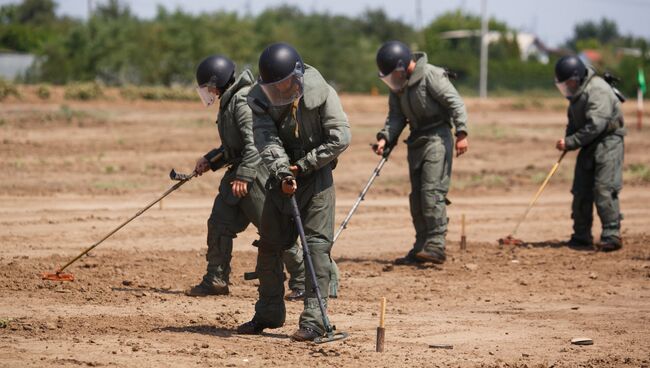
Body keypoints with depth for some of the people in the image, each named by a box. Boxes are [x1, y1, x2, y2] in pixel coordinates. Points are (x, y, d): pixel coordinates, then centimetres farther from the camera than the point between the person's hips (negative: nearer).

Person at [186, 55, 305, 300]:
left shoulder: (244, 101, -16)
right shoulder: (228, 101, 15)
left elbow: (255, 143, -25)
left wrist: (244, 176, -29)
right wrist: (210, 160, 16)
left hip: (257, 171, -10)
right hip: (240, 171, 10)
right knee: (219, 223, 9)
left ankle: (303, 282, -2)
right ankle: (216, 281, 18)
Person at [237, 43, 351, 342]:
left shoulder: (321, 93, -18)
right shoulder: (261, 99, -9)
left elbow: (340, 138, -19)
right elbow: (266, 140, -19)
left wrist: (302, 166, -18)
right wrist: (282, 172, -35)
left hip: (315, 172, -4)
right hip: (282, 174, 4)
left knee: (317, 243, -12)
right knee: (270, 243, 9)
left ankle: (314, 319, -13)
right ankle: (269, 313, 23)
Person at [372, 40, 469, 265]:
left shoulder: (431, 76, -14)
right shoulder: (397, 85, 10)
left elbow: (455, 102, -15)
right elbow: (396, 116, 12)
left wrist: (461, 133, -21)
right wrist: (385, 138, -5)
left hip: (437, 138, -8)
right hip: (416, 141, 8)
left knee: (432, 191, -16)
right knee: (416, 196, 8)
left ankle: (436, 246, -17)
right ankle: (421, 249, 13)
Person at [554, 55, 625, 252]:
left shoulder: (597, 90, -21)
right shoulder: (577, 93, 9)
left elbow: (595, 125, -27)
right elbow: (574, 121, 19)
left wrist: (570, 142, -22)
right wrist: (567, 141, 0)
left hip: (608, 141, -9)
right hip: (588, 145, 9)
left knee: (604, 189, -16)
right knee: (581, 190, 5)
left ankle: (611, 235, -13)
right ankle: (581, 237, 12)